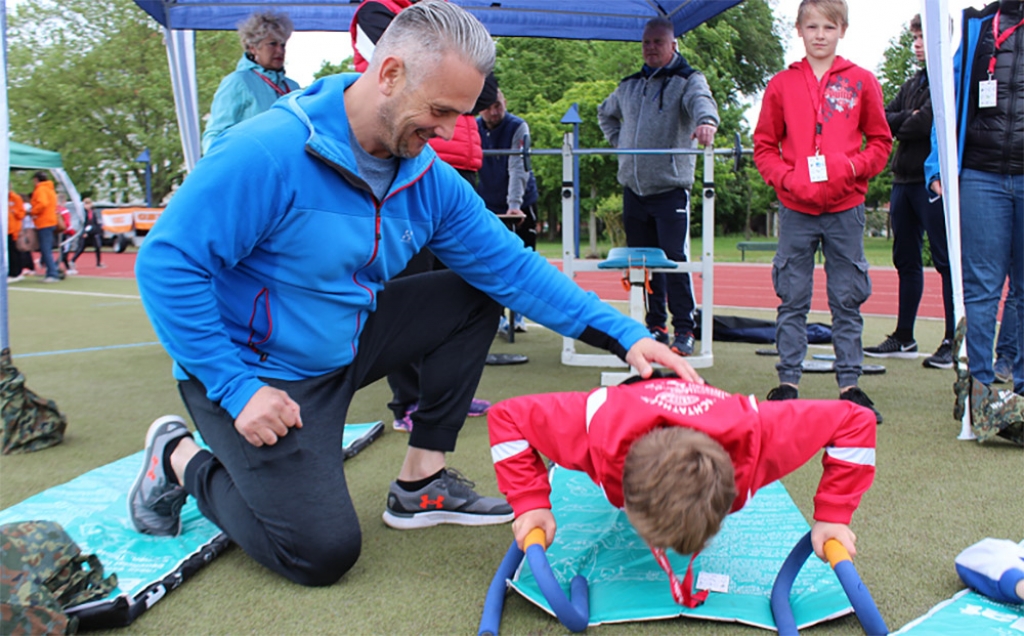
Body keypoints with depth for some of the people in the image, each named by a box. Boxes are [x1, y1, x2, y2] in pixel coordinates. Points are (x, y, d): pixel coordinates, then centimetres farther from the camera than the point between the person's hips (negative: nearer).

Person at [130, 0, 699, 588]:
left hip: (345, 347, 7)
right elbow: (168, 264, -23)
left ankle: (421, 485, 5)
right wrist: (236, 389, -25)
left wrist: (623, 334, -12)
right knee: (323, 553, -14)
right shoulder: (269, 153, -26)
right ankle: (180, 459, 11)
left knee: (476, 297, 0)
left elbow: (509, 265, -5)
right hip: (258, 373, -7)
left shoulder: (430, 179, -5)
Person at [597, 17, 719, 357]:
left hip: (670, 188, -5)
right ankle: (655, 325, 18)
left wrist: (707, 121, -45)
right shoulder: (629, 86, 18)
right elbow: (605, 113, 36)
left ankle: (684, 331, -2)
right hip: (633, 187, 5)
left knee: (674, 260, -9)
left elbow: (701, 100, -21)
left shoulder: (688, 80, 2)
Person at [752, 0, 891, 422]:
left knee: (847, 300, 6)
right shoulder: (781, 85, 6)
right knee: (792, 300, 4)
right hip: (796, 209, 0)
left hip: (845, 208, 0)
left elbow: (880, 141, 9)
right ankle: (787, 381, 13)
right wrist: (785, 178, -9)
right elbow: (764, 146, 7)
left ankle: (849, 384, 15)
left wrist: (853, 166, -9)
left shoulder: (861, 82, 6)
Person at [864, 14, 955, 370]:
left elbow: (927, 123, -18)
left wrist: (900, 127, -1)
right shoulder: (913, 83, 20)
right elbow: (884, 119, 10)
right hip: (904, 179, 8)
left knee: (946, 261, -4)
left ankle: (954, 342, 2)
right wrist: (908, 118, -8)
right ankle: (903, 339, 20)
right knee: (906, 261, 11)